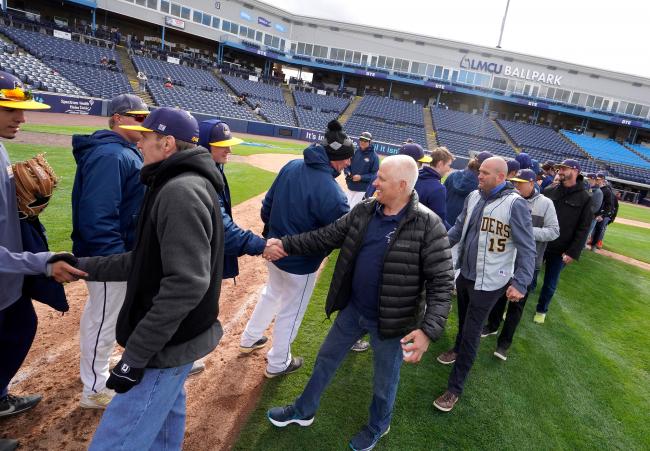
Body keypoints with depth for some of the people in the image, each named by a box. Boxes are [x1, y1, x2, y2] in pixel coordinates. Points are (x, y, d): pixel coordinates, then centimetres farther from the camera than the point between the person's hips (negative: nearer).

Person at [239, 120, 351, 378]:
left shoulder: (291, 167, -6)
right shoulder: (329, 190, -30)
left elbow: (268, 204, 4)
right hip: (300, 261, -7)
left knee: (272, 293, 32)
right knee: (290, 311, 15)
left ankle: (249, 339, 50)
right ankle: (277, 363, 38)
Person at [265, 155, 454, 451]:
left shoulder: (427, 226, -21)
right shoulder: (364, 211, -5)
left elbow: (441, 282, -21)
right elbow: (327, 236, 2)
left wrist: (429, 329, -30)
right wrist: (286, 245, -3)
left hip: (390, 320, -5)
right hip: (353, 308, 5)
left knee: (384, 381, 20)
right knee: (326, 360, 23)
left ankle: (377, 427, 52)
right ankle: (303, 411, 50)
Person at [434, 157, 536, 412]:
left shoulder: (515, 204, -21)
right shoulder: (473, 197, -1)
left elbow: (527, 249, -20)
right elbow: (459, 228, 11)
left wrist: (520, 282, -29)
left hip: (489, 282, -6)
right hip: (465, 273, 6)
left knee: (472, 332, 2)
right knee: (463, 319, 28)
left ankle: (455, 388, 15)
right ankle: (458, 349, 57)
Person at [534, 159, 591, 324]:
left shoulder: (584, 198, -4)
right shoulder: (549, 190, 1)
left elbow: (583, 229, -6)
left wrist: (573, 252, -12)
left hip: (560, 250, -1)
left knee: (550, 284, 12)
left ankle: (541, 310, 33)